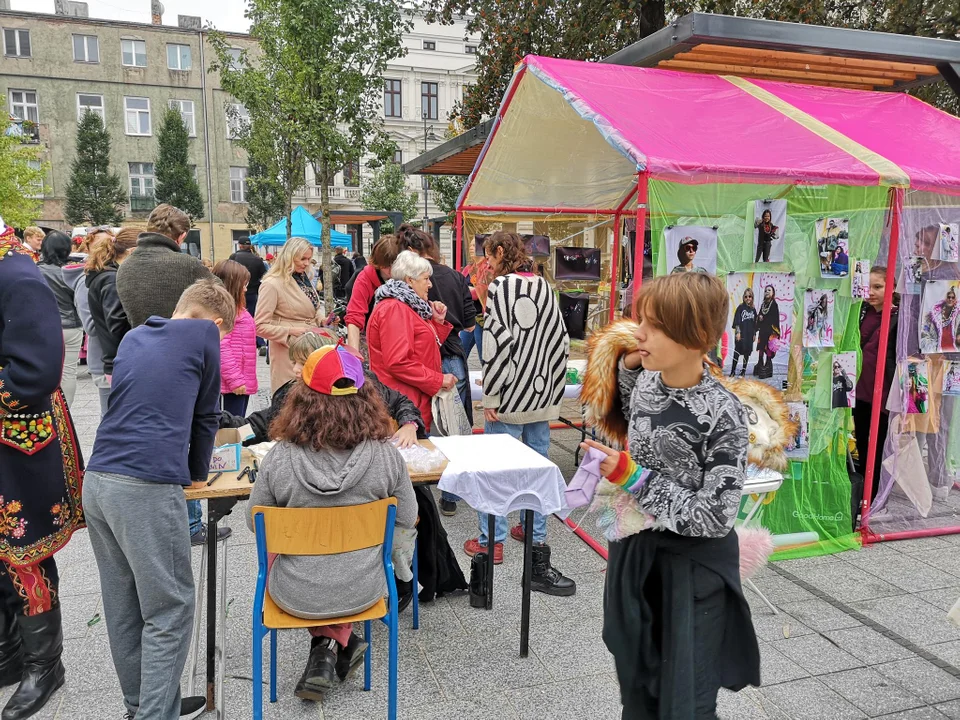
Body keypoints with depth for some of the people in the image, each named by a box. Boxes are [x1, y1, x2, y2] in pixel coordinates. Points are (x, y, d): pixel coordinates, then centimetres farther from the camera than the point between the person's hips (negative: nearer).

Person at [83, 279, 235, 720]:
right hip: (147, 486, -7)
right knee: (169, 612, 3)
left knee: (122, 605, 15)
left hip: (97, 481, 7)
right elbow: (207, 413, 9)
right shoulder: (204, 333, 3)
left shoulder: (133, 337, 21)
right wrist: (197, 472, 24)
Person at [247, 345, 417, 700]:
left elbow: (255, 524, -4)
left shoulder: (280, 458, -21)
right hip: (362, 590, 1)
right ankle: (343, 640, 24)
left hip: (297, 595, -1)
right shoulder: (386, 456, -18)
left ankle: (325, 644, 23)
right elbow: (405, 523, -4)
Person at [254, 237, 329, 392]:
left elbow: (317, 306, 22)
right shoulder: (272, 284, -14)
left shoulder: (304, 279, 10)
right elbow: (260, 326, -15)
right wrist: (291, 331, -20)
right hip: (288, 351, -7)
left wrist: (322, 319, 1)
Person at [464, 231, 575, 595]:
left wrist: (491, 397, -14)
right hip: (543, 393, 7)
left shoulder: (501, 287, -11)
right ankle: (534, 533, 25)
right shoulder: (544, 287, 9)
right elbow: (560, 340, 9)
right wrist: (553, 387, 14)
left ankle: (491, 541, 13)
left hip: (511, 397, -6)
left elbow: (498, 343, -19)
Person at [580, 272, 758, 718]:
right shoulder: (644, 382, -4)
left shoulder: (722, 413, -23)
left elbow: (715, 517, -23)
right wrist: (627, 366, 4)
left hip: (694, 570, -6)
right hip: (634, 555, 6)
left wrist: (634, 478, -21)